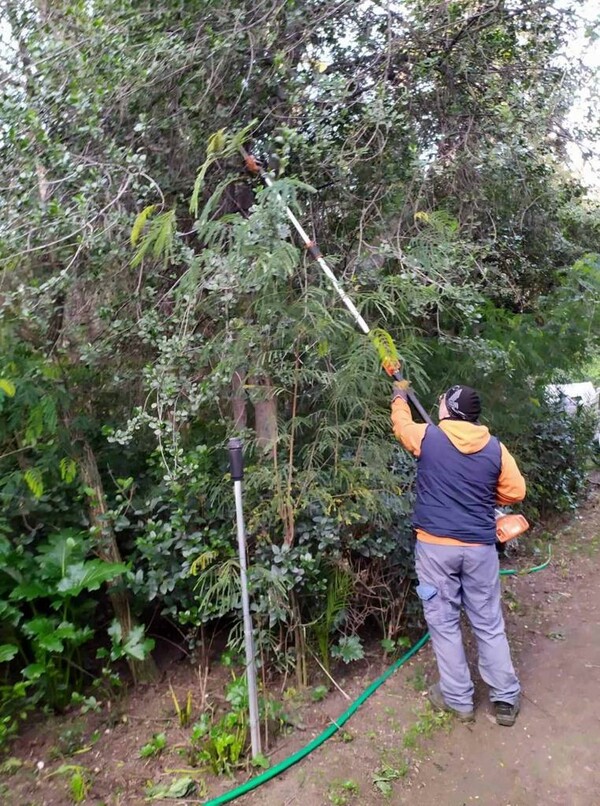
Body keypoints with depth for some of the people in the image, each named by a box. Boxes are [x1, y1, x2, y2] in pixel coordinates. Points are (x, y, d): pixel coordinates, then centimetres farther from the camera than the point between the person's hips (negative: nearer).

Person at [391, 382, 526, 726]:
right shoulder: (495, 448, -2)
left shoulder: (427, 438, -7)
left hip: (436, 546, -2)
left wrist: (400, 394, 33)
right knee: (489, 624, 14)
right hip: (480, 547, 2)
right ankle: (506, 699, 24)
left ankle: (459, 699, 20)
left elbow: (402, 422, 14)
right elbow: (515, 491, 4)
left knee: (444, 623, 10)